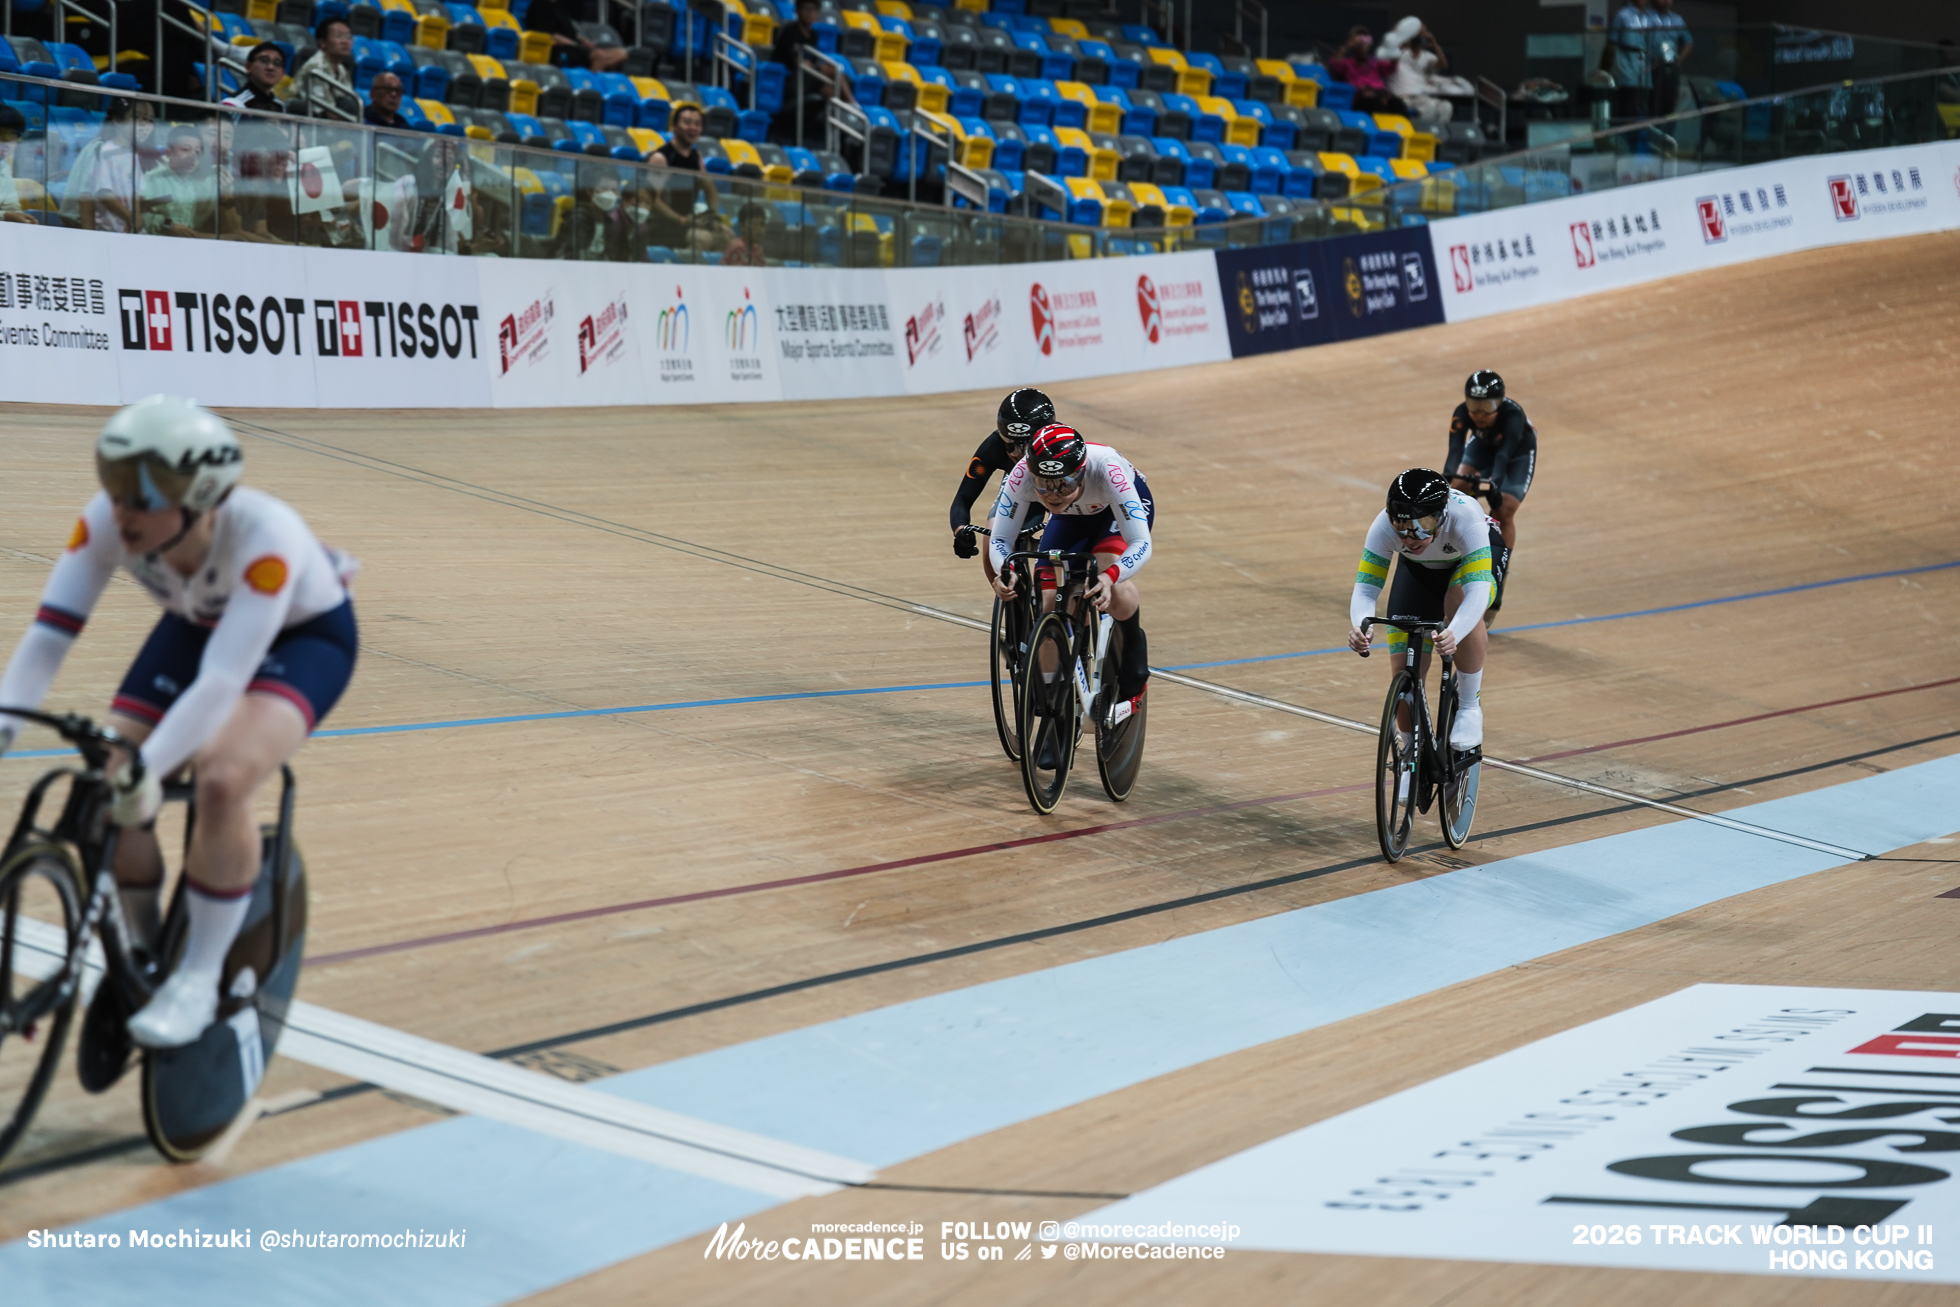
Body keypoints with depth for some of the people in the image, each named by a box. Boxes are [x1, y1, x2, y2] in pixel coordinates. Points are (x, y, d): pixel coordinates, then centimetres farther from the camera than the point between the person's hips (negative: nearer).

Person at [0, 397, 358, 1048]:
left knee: (222, 779, -31)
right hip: (196, 626, 5)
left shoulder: (264, 534, -40)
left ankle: (199, 978, -14)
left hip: (303, 634, -5)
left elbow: (223, 678, -45)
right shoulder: (109, 520, -28)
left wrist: (145, 767, -55)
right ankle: (141, 953, 13)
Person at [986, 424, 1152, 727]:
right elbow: (1000, 539, -29)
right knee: (1048, 603, -13)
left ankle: (1135, 678, -11)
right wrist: (1004, 572, -51)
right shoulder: (1022, 474, -37)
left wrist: (1109, 577, -65)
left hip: (1125, 506, -3)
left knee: (1108, 584, -32)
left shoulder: (1106, 468, -44)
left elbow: (1141, 544, -46)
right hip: (1072, 518, 4)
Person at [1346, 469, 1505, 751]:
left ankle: (1470, 706, -21)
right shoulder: (1384, 526, -35)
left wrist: (1454, 634, -68)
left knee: (1460, 598, -39)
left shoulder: (1464, 518, -43)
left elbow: (1477, 590, -50)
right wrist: (1359, 626, -56)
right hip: (1419, 569, 3)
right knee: (1404, 671, -8)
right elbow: (1365, 588, -34)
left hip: (1480, 556, -3)